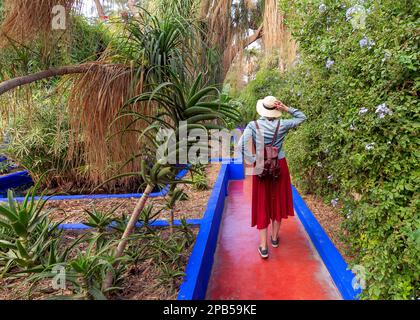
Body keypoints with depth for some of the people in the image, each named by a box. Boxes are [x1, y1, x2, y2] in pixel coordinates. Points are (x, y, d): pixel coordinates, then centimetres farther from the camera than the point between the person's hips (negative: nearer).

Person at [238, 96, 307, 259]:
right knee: (278, 201, 18)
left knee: (262, 204, 7)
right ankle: (274, 238, 33)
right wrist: (287, 109, -3)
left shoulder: (253, 125, -10)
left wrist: (253, 161, -9)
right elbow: (302, 117, 8)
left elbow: (242, 145, -21)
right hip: (279, 166, 1)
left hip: (261, 168, -1)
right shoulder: (282, 125, -7)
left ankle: (263, 247, 9)